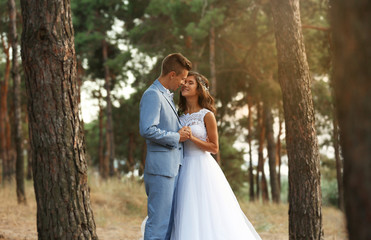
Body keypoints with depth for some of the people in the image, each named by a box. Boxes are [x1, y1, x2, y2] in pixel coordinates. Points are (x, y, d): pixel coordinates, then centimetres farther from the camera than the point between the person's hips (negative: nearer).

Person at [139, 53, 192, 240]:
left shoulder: (167, 96, 20)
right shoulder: (152, 95, -11)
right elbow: (147, 130, -23)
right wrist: (176, 137, -13)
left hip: (173, 166, 10)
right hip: (160, 166, -10)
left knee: (169, 220, 12)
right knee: (158, 221, -8)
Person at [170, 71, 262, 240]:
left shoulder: (207, 115, -4)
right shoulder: (181, 116, 12)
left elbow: (214, 147, -5)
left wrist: (191, 137, -14)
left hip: (202, 168, -5)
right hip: (184, 169, 5)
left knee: (206, 214, -8)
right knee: (188, 217, 3)